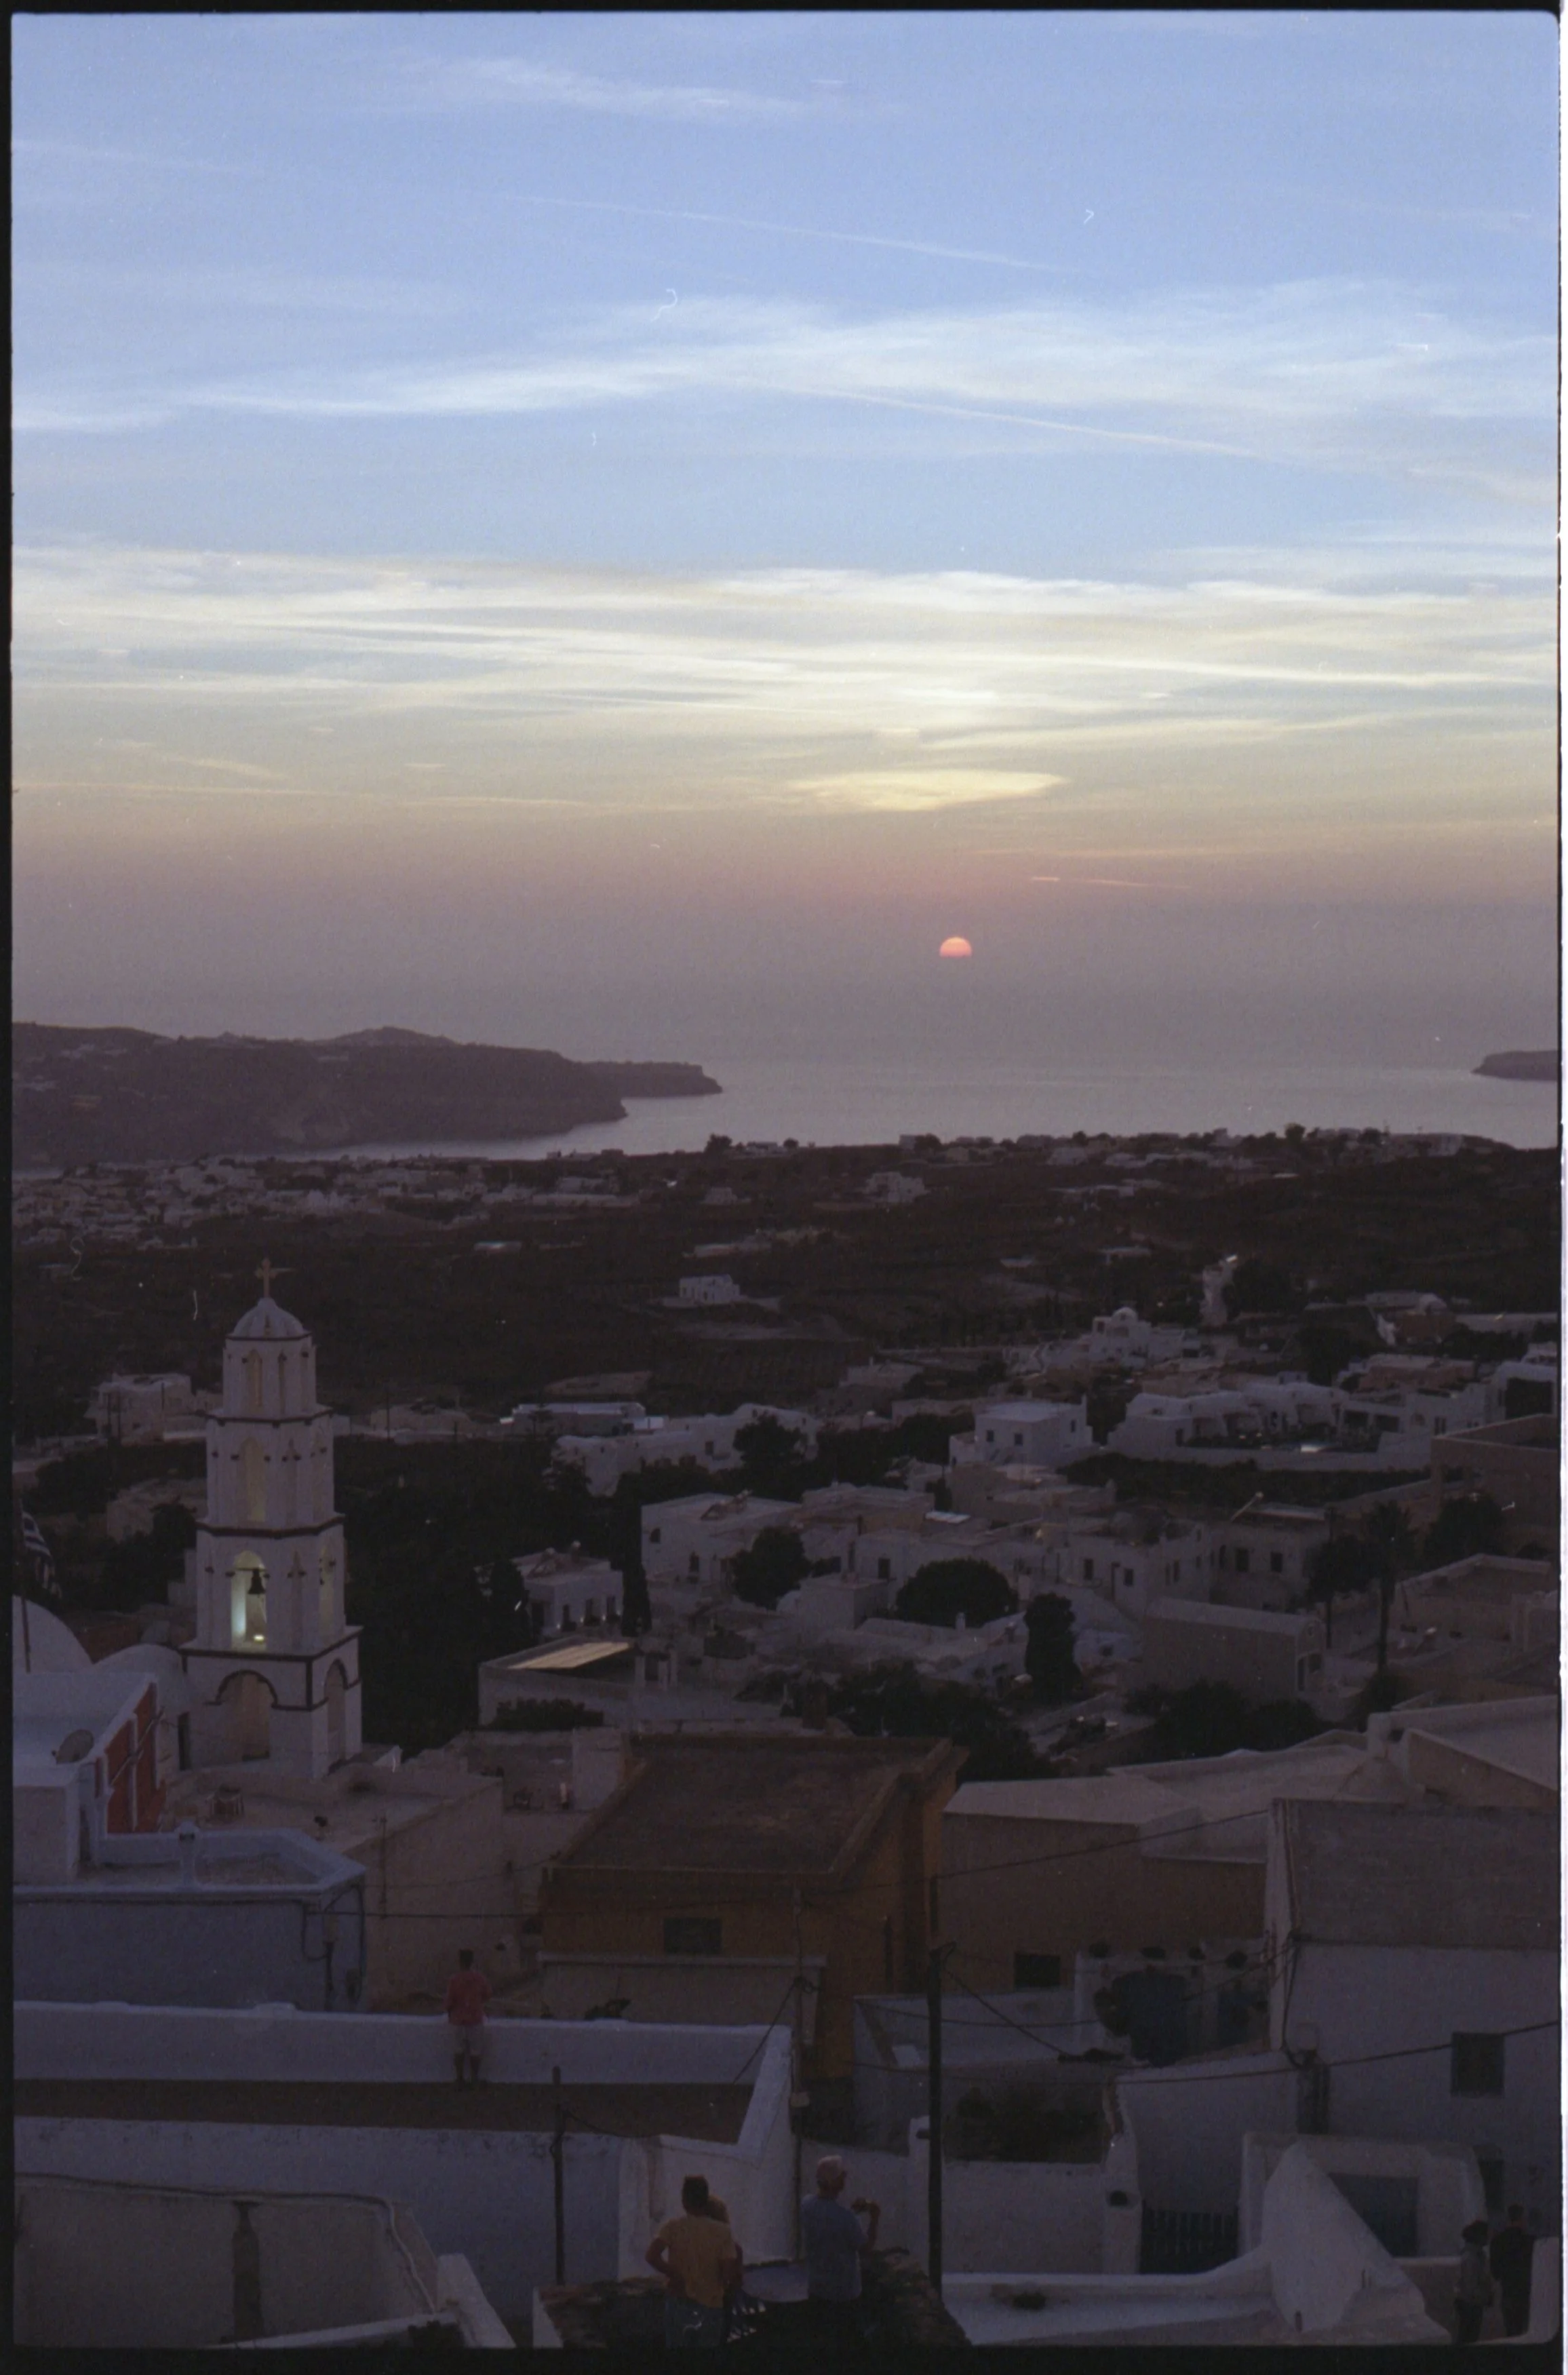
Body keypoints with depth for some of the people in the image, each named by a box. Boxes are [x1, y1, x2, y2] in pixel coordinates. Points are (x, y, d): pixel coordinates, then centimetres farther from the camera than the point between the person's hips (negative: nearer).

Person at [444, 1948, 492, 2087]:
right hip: (476, 2019, 1)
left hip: (458, 2019, -1)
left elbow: (450, 2002, -12)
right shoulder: (480, 1978, -8)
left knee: (459, 2050, 12)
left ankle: (460, 2078, 17)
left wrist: (449, 2015, 7)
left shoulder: (454, 1980, -16)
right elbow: (487, 1997, 4)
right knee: (475, 2051, 11)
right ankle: (475, 2079, 17)